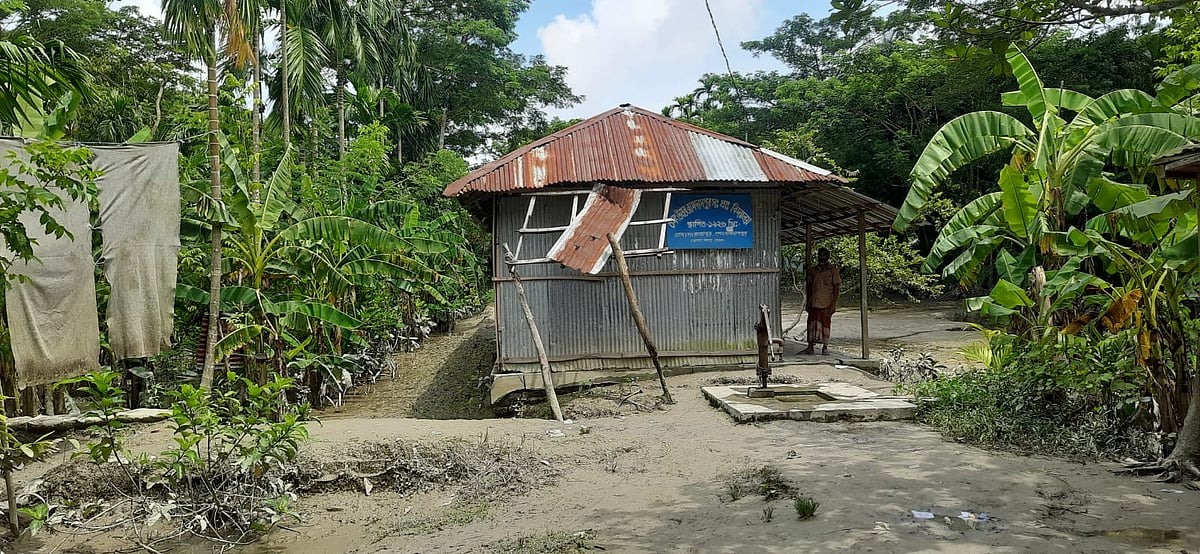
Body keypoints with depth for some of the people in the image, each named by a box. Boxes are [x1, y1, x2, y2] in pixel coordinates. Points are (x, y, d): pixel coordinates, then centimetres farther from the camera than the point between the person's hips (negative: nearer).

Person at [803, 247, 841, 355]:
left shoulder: (833, 270, -1)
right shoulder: (812, 271, 10)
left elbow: (837, 287, -3)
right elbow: (808, 287, 15)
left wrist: (833, 304, -10)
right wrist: (807, 302, 10)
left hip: (827, 304, -3)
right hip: (814, 303, 3)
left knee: (825, 323, 4)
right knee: (812, 323, -3)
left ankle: (825, 347, 13)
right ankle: (810, 346, -1)